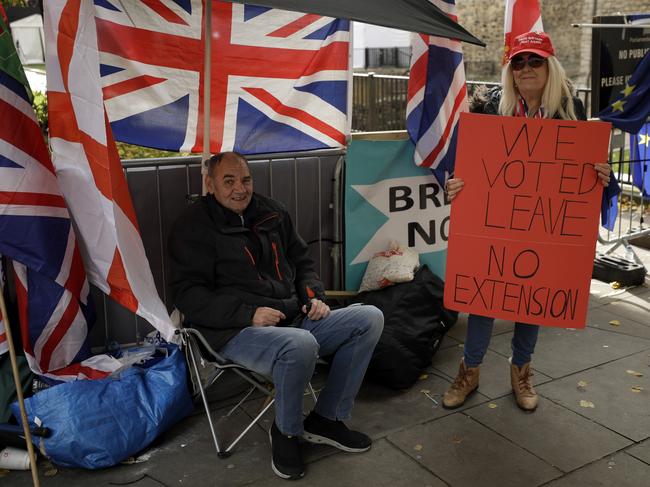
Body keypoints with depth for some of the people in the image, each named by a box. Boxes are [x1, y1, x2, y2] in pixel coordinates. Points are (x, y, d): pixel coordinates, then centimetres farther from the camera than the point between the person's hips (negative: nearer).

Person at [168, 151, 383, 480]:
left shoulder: (271, 212, 15)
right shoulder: (194, 226, -3)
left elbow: (302, 262, 24)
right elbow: (189, 293, -11)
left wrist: (314, 296, 4)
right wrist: (249, 313, -21)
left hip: (296, 318, 7)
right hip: (238, 330, -7)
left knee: (369, 318, -7)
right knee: (301, 345, -38)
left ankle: (327, 419, 2)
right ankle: (286, 431, -7)